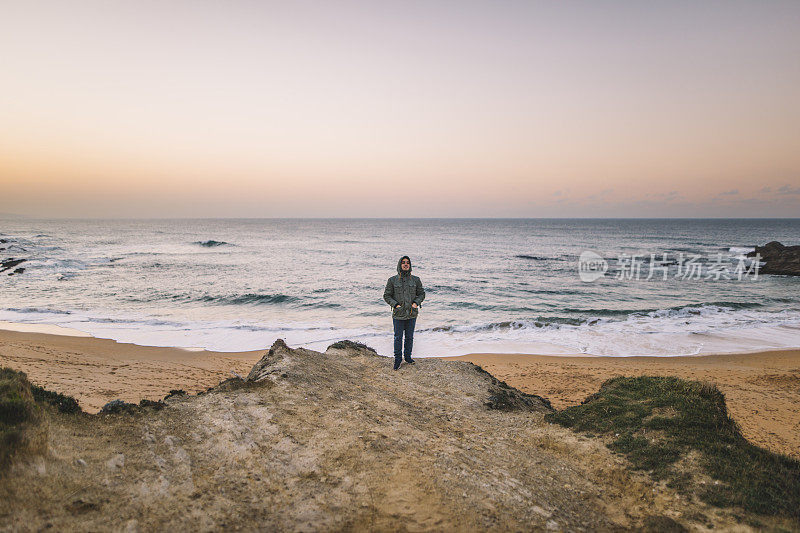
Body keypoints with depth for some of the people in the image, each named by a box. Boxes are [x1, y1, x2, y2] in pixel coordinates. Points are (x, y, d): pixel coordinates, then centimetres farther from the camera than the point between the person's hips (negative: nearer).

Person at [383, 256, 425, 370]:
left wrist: (416, 302, -8)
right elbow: (386, 295, 1)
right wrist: (395, 304, -13)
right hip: (398, 314, -2)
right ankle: (398, 359, 17)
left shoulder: (415, 280, 2)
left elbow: (421, 293, 10)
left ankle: (408, 356, 28)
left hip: (412, 314, 2)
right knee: (398, 337, 5)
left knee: (409, 337, 12)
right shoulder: (392, 280, -3)